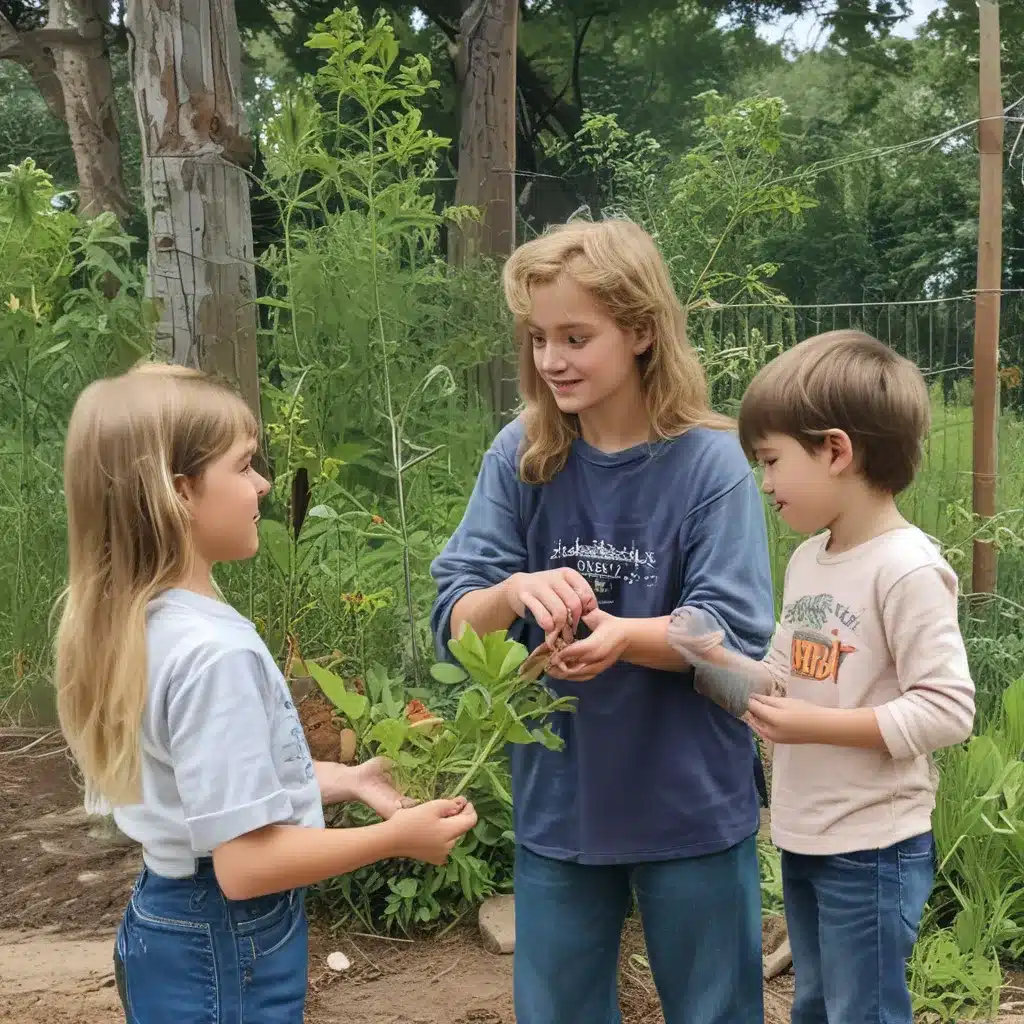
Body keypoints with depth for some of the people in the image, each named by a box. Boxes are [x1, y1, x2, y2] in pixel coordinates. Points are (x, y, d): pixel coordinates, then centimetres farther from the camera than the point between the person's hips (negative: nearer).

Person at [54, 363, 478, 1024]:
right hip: (229, 950, -9)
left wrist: (346, 780, 7)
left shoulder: (137, 622, 0)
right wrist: (396, 837, -17)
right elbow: (247, 862, -26)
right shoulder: (215, 653, -27)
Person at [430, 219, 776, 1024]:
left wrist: (622, 634, -33)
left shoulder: (709, 463, -12)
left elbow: (736, 635, -15)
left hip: (691, 805, -2)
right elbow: (455, 621, -6)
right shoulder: (519, 458, -5)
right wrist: (516, 593, -28)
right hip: (556, 804, 3)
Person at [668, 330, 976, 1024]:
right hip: (803, 839, 9)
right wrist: (717, 660, -5)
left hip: (872, 849, -8)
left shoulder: (906, 569, -20)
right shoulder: (808, 559, 6)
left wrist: (817, 727, -24)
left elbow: (948, 709, -23)